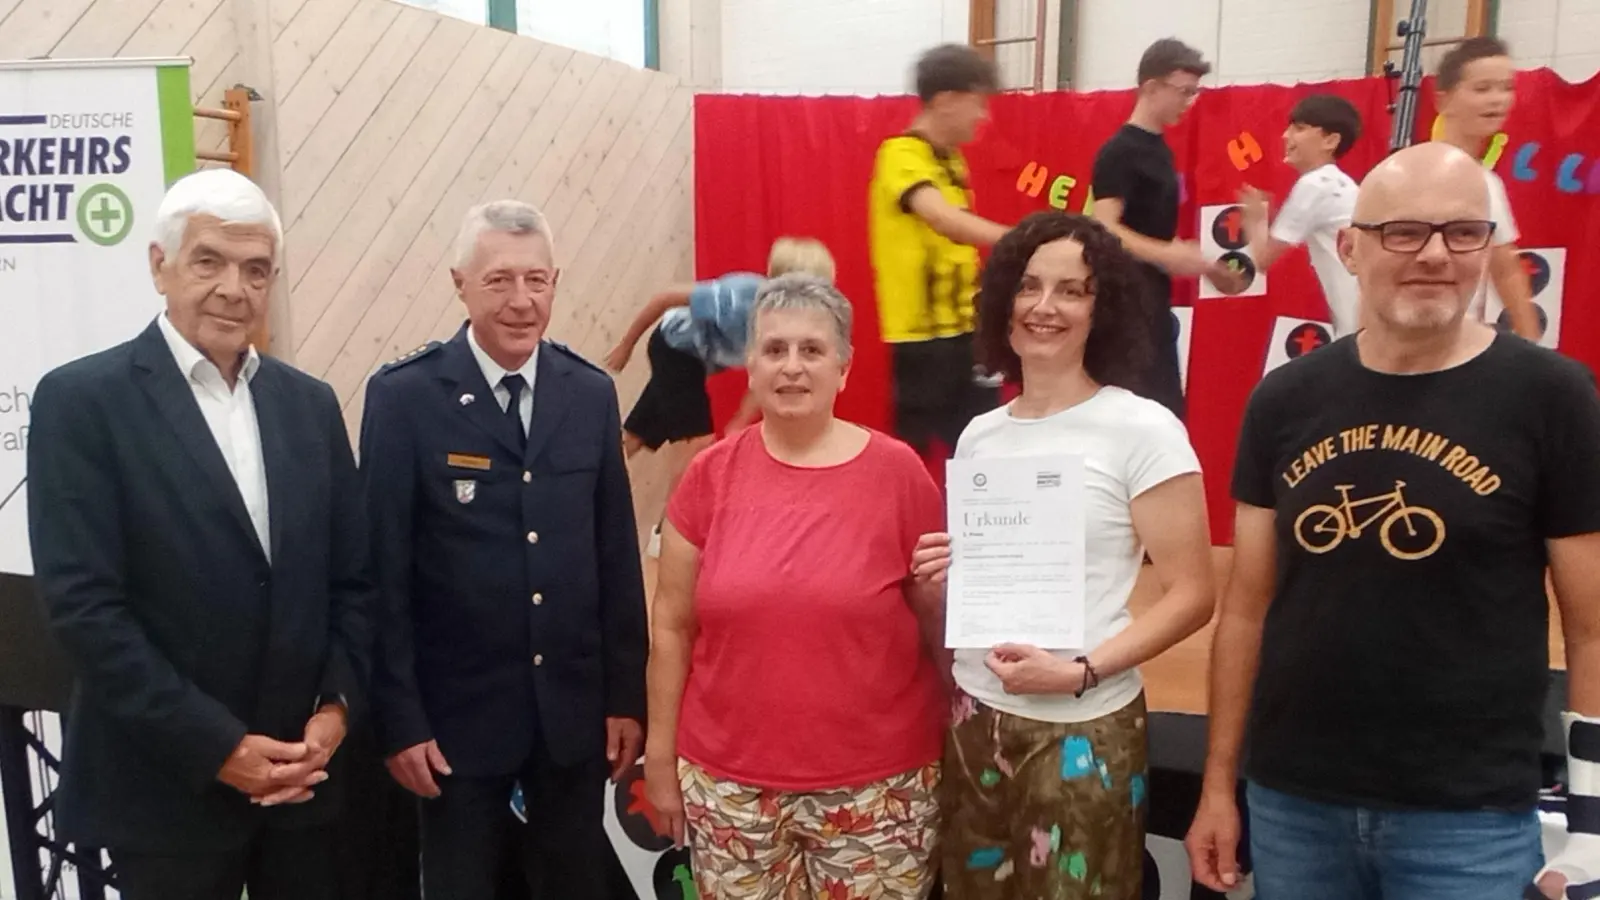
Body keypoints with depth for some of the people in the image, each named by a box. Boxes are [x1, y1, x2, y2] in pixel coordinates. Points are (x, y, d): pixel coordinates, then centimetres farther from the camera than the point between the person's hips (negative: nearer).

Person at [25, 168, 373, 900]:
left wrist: (338, 706, -5)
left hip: (303, 770, 4)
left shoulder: (310, 402, 6)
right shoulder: (81, 399, -8)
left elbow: (353, 577, 7)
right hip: (167, 783, -4)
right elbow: (83, 603, -14)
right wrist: (216, 746, -15)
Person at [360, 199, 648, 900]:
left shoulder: (591, 393, 1)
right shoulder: (403, 396, -9)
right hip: (459, 712, -3)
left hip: (576, 708, 3)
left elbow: (616, 557, 3)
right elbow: (383, 570, -8)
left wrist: (627, 695, 4)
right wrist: (398, 717, -9)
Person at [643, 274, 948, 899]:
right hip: (728, 782, 2)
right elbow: (672, 625, 3)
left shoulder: (897, 472, -6)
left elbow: (939, 622, 3)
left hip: (876, 784, -1)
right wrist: (661, 754, 5)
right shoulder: (711, 474, -2)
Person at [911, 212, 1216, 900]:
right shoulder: (979, 435, 6)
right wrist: (951, 574, -4)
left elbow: (1191, 596, -11)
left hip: (1082, 728, -5)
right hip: (975, 718, 5)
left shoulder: (1144, 430, -10)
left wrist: (1081, 672, -21)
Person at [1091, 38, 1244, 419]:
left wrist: (1207, 267, 15)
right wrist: (1166, 255, -34)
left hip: (1154, 301, 10)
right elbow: (1105, 229, -23)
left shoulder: (1160, 149, 15)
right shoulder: (1119, 152, -13)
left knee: (1166, 410, 13)